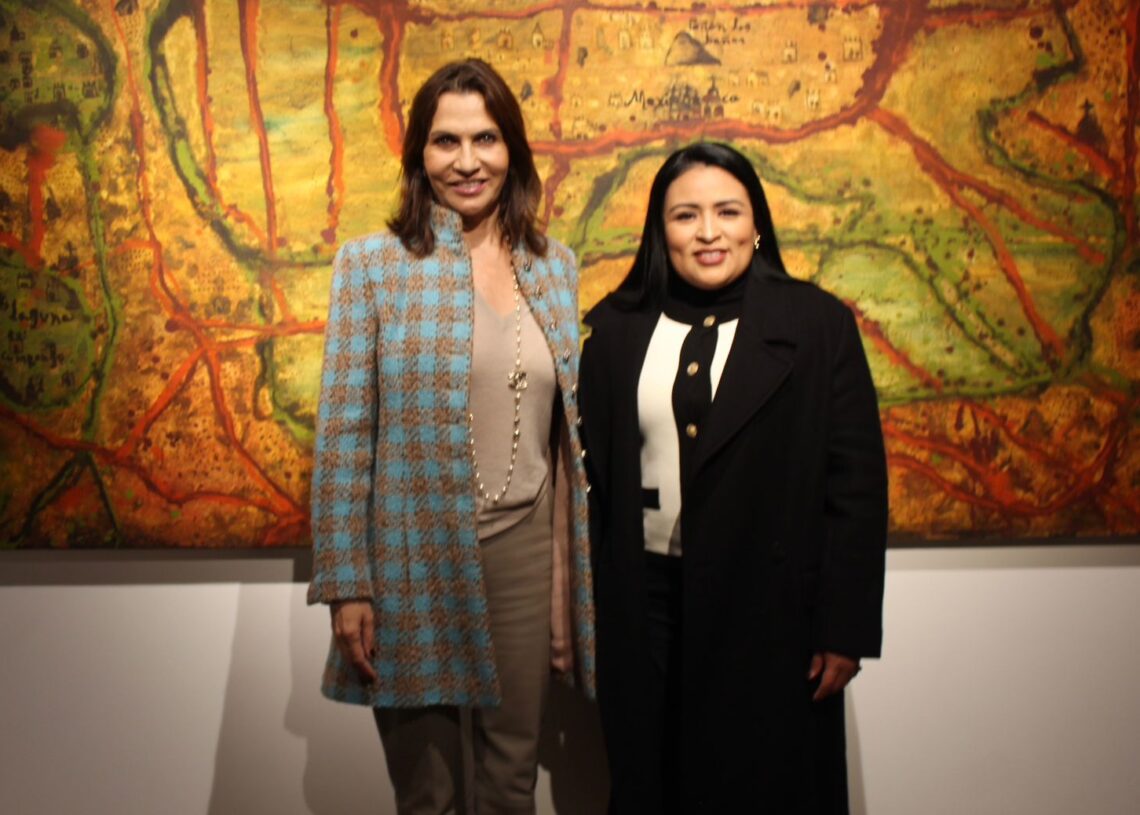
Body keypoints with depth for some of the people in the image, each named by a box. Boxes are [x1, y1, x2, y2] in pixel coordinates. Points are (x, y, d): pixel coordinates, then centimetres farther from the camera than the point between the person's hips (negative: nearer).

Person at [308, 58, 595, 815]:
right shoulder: (372, 263, -5)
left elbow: (570, 420, 11)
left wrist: (578, 565, 10)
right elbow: (342, 433, -7)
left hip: (528, 550, 3)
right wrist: (346, 584, -10)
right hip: (418, 558, -3)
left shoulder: (554, 265, 6)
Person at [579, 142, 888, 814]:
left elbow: (857, 485, -5)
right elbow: (591, 477, 6)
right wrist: (589, 612, 4)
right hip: (642, 612, 2)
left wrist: (845, 629, -7)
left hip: (771, 612, -2)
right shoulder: (616, 329, 4)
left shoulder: (819, 325, -3)